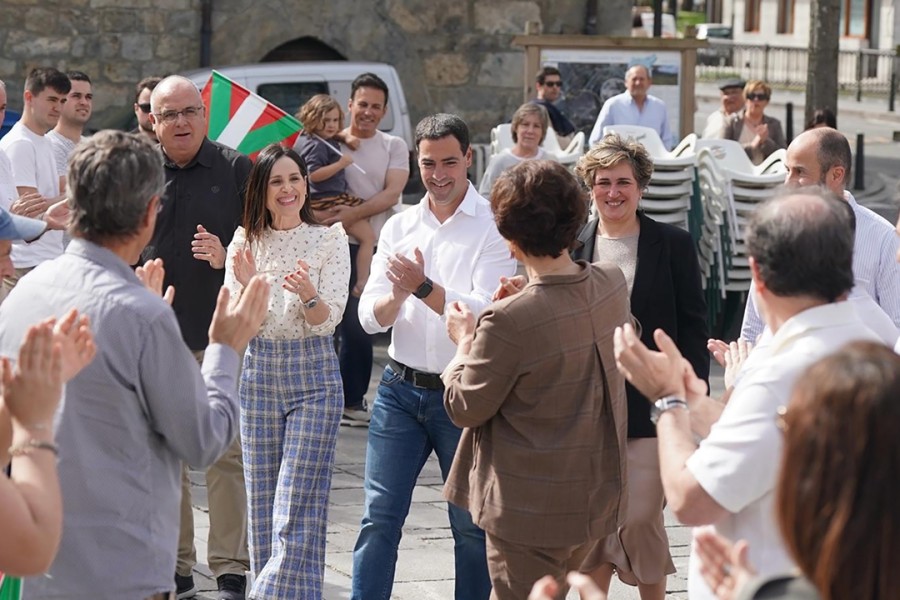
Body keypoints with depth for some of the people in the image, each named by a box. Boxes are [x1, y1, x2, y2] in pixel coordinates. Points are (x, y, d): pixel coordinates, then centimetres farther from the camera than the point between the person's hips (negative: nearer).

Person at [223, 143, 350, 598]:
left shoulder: (329, 239, -3)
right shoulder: (246, 242, 4)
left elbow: (327, 321, -9)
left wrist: (309, 294, -30)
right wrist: (246, 284, -20)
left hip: (313, 376, -3)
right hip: (258, 373, 3)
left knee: (298, 507, -8)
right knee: (262, 504, 7)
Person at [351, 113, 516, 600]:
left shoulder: (493, 226, -6)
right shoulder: (399, 227, 8)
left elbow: (487, 313, -18)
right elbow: (370, 317, 2)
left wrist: (424, 287, -29)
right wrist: (396, 294, -20)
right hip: (400, 389, 4)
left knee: (472, 524, 8)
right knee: (379, 517, 2)